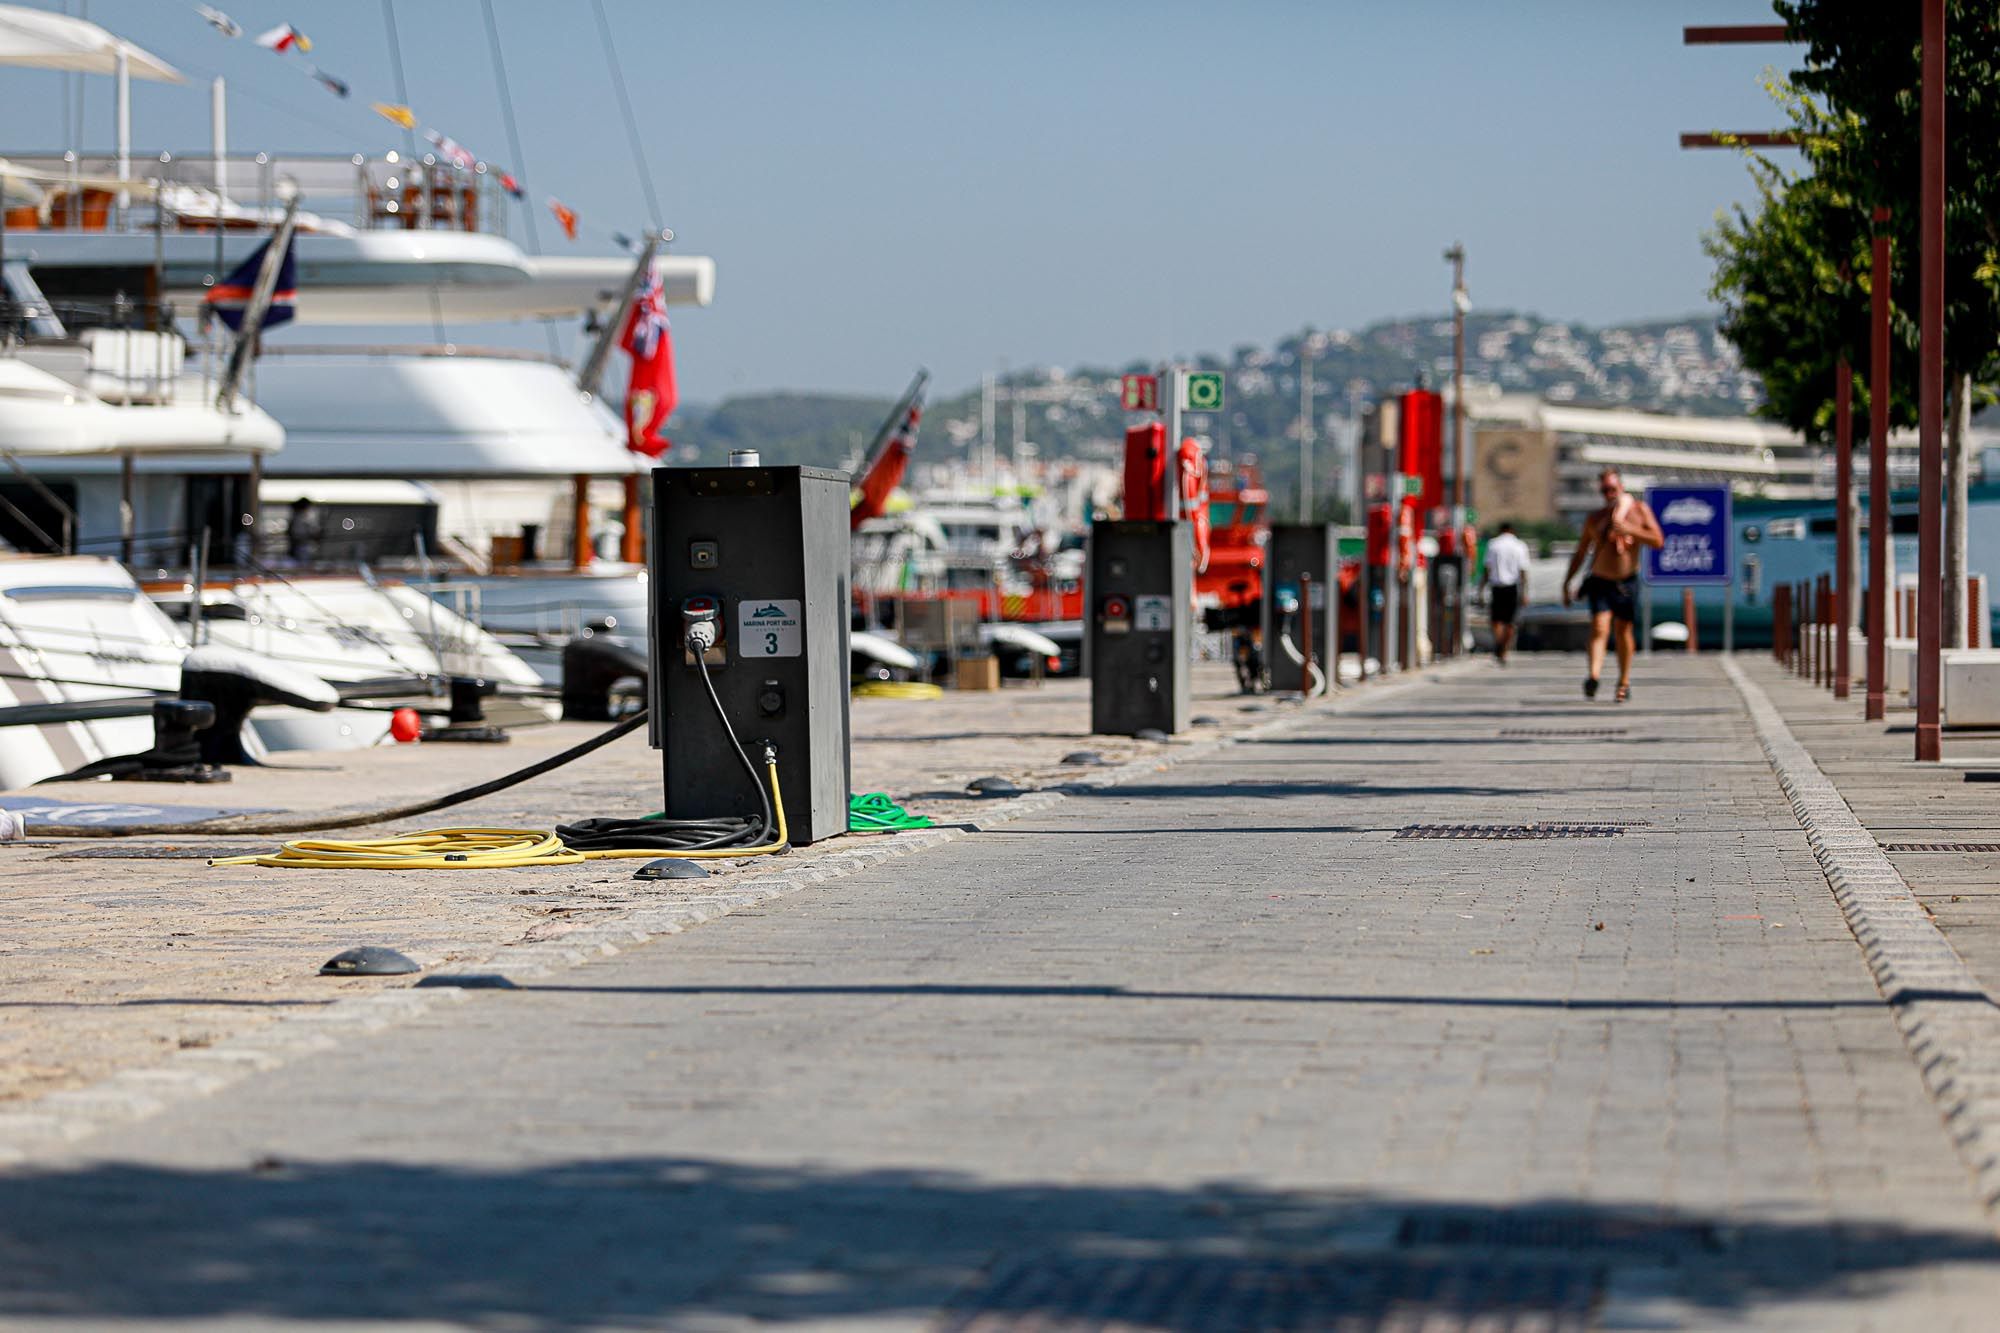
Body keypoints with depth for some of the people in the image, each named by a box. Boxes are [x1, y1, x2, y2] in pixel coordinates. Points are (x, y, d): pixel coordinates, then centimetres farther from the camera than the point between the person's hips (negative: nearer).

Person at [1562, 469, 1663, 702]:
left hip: (1627, 583, 0)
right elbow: (1580, 554, 14)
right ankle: (1594, 676, -33)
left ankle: (1624, 681, 22)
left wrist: (1627, 530, -20)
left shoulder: (1639, 510, 0)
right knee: (1599, 628, -17)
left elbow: (1657, 541, -9)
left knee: (1623, 631, 8)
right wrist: (1566, 582, 9)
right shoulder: (1594, 519, 5)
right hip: (1600, 582, 0)